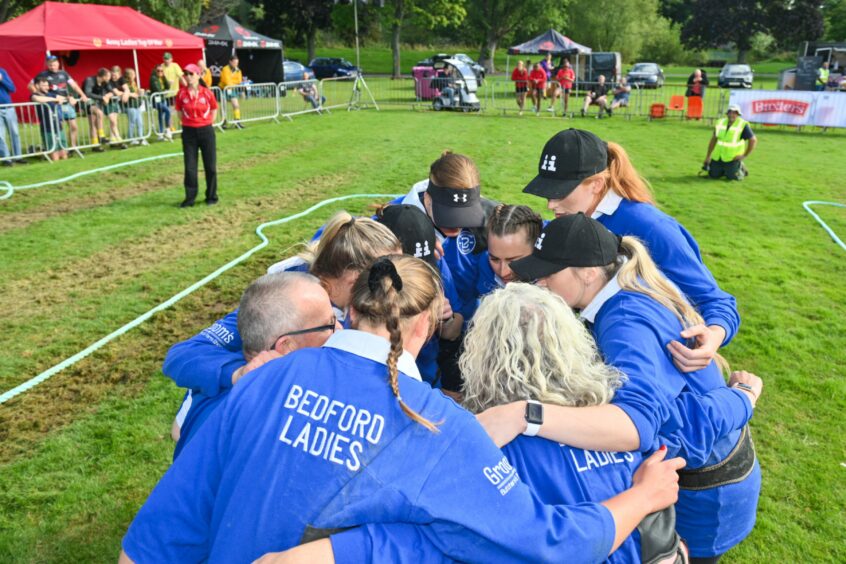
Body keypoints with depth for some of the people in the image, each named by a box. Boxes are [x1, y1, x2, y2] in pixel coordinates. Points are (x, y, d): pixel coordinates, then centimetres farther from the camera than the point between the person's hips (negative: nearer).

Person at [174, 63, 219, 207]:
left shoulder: (207, 93, -5)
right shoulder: (181, 93, -2)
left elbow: (214, 108, 9)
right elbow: (179, 110, 11)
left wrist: (208, 123, 4)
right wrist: (186, 122, 3)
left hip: (206, 131, -1)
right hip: (188, 132, 1)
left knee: (210, 166, 5)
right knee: (190, 167, 3)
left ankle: (211, 196, 17)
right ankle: (190, 197, 11)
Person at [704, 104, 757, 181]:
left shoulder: (743, 125, -13)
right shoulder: (720, 122, 2)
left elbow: (753, 140, -11)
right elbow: (714, 139, 10)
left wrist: (745, 156, -13)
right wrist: (708, 156, 10)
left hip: (732, 157, -5)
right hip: (718, 156, 5)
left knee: (731, 177, -9)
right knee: (713, 175, 5)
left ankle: (741, 169, 22)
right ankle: (725, 170, 34)